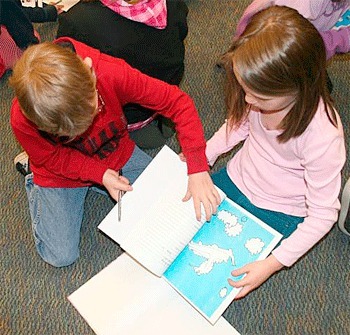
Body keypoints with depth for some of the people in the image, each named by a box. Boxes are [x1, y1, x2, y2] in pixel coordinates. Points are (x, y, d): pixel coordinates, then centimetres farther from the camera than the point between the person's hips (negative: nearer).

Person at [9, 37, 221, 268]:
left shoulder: (112, 72, -37)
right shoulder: (22, 120, -35)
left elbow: (177, 101, -31)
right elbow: (52, 158, -14)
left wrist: (198, 170, -36)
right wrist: (100, 174, -26)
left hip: (117, 153, 2)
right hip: (61, 174, -2)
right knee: (61, 257, -3)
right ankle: (35, 185, 22)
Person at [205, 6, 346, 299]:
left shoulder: (323, 137, -34)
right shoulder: (263, 94, -20)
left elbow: (323, 215, -23)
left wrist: (273, 263, -28)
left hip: (277, 213, -5)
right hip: (235, 179, 5)